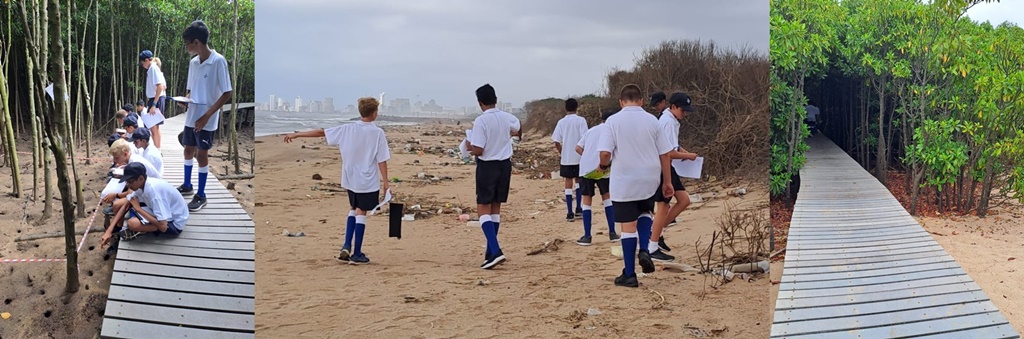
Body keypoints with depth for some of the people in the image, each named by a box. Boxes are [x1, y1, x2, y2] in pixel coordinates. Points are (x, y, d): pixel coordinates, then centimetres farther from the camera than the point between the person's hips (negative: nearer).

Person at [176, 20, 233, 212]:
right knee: (188, 150, 17)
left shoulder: (218, 61, -16)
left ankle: (201, 196, 12)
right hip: (191, 116, 7)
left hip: (206, 119, -7)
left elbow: (227, 93, -17)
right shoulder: (193, 62, 6)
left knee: (201, 154, 1)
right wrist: (185, 100, -6)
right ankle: (187, 185, 36)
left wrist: (207, 115, -20)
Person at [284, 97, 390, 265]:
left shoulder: (347, 129, -2)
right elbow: (382, 160, -12)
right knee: (361, 212, 2)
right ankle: (357, 254, 4)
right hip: (368, 181, -4)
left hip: (350, 179, 4)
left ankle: (347, 246, 11)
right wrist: (386, 183, -8)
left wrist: (296, 135, 10)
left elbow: (321, 132, 1)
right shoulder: (378, 133, -11)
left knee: (353, 209, 22)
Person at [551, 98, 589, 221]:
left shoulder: (561, 122, 1)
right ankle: (578, 209, 15)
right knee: (578, 181, 18)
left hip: (566, 158, 1)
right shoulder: (581, 120, -6)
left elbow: (557, 142, -1)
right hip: (579, 158, -1)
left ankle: (570, 213, 1)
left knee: (568, 183, 5)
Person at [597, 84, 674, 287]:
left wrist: (604, 166, 8)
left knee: (628, 226, 5)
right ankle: (644, 250, 4)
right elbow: (665, 154, 3)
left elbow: (605, 153, -14)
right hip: (649, 180, 3)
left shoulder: (613, 121, -7)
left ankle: (629, 275, 9)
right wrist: (667, 181, 12)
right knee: (645, 214, 27)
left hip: (623, 182, -2)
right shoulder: (652, 120, 0)